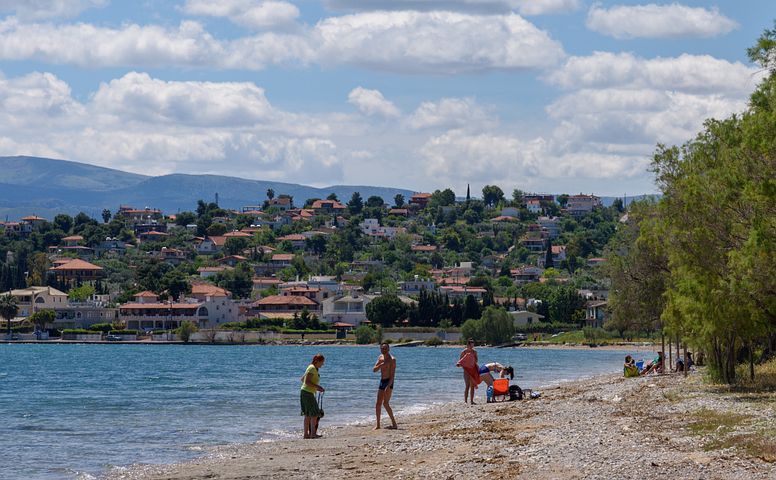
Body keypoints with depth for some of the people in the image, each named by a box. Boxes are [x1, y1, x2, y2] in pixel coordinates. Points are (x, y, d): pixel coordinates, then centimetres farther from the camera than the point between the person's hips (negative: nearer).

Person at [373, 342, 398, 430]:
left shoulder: (392, 359, -10)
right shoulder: (380, 357, 13)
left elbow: (393, 374, -17)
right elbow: (374, 370, 6)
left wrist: (389, 386, -28)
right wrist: (381, 364, -14)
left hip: (389, 382, -8)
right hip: (382, 381, 8)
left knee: (385, 403, -17)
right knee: (378, 404, 6)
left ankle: (394, 424, -13)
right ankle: (378, 425, 12)